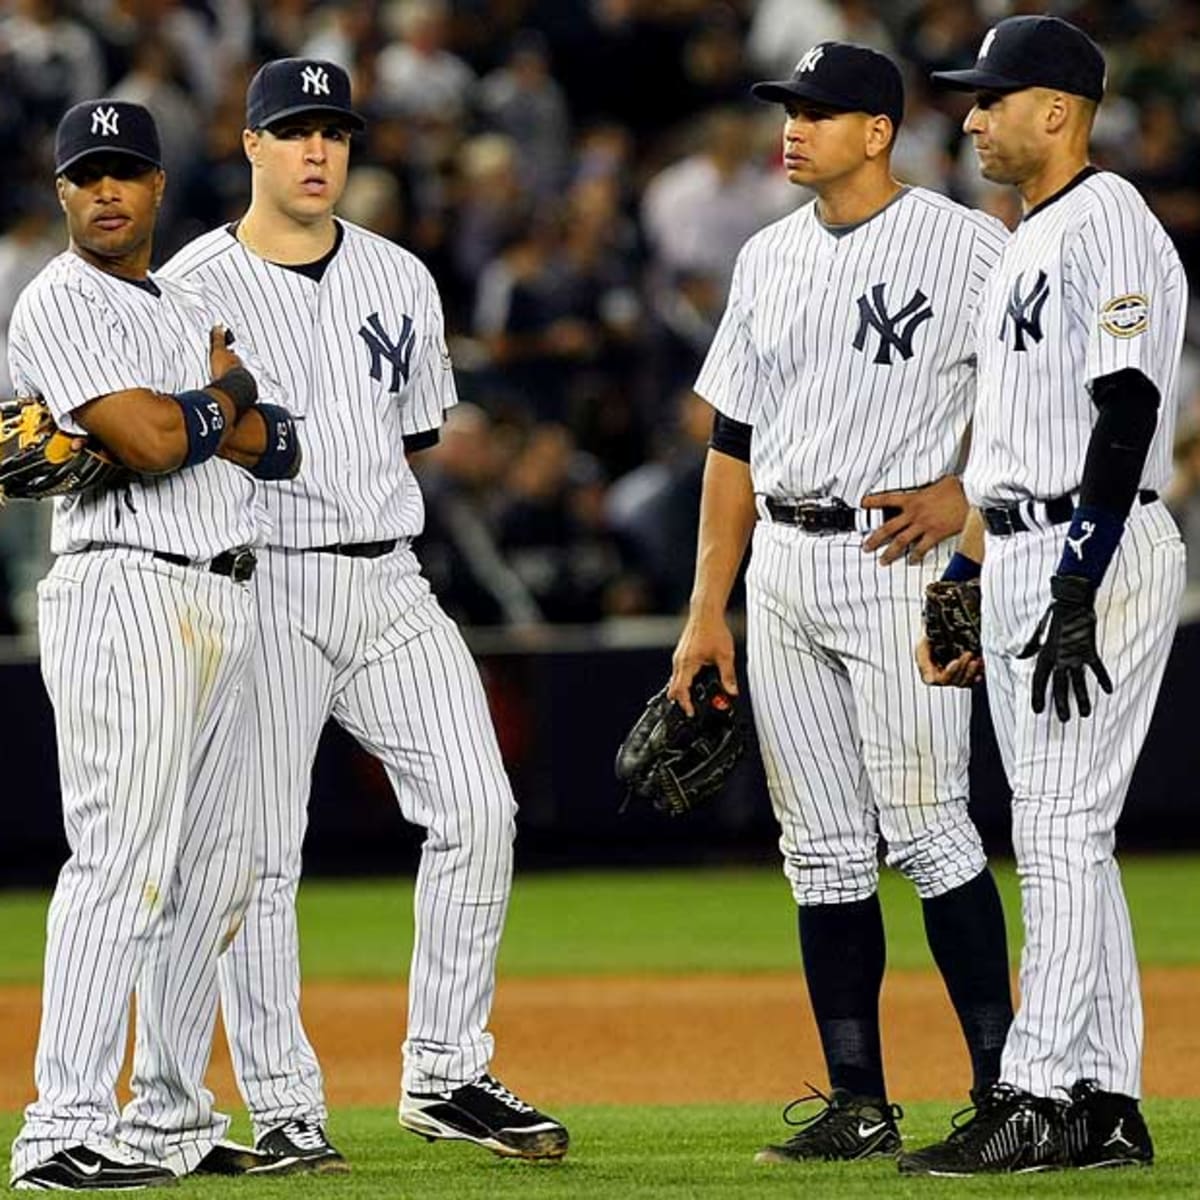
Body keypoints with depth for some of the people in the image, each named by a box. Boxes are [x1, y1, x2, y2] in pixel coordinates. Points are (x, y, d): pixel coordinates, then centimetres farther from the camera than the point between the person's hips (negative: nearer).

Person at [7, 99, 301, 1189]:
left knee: (215, 869, 9)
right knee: (124, 857, -16)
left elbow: (270, 445, 8)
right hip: (124, 594, -9)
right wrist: (225, 384, 2)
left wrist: (181, 413, -10)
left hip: (226, 600, 9)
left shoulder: (193, 312, 20)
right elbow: (151, 441, -17)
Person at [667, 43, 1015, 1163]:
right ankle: (858, 1104, 10)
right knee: (822, 846, 6)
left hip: (894, 559, -6)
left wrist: (967, 492, -14)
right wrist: (708, 608, 13)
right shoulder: (767, 258, 13)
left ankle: (1005, 1086, -4)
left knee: (925, 828, -10)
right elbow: (735, 440, 16)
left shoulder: (968, 246, -6)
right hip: (780, 566, 6)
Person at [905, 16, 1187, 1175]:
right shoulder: (1026, 243, 20)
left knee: (1061, 829, -12)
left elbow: (1126, 415, -20)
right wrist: (968, 581, 23)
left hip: (1097, 556, -11)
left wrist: (1078, 596, -25)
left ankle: (1038, 1101, -13)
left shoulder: (1108, 226, -12)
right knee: (1056, 836, 9)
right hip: (1022, 560, 11)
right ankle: (1105, 1107, 12)